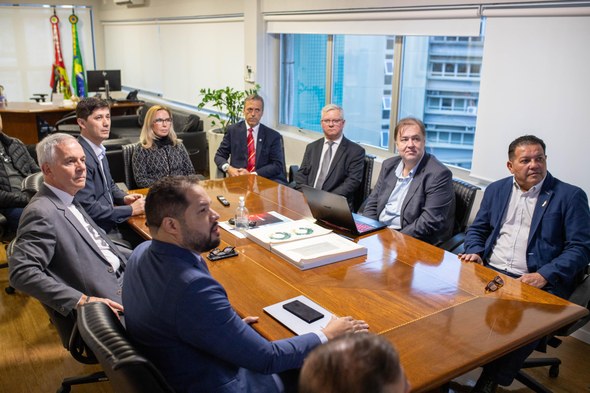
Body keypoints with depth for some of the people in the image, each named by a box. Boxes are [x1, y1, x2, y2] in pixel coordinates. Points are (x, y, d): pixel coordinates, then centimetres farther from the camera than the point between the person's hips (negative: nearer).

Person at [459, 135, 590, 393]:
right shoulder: (496, 190, 15)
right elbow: (477, 229, 21)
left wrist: (545, 275, -18)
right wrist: (474, 252, -2)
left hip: (537, 282, -3)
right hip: (490, 272, 4)